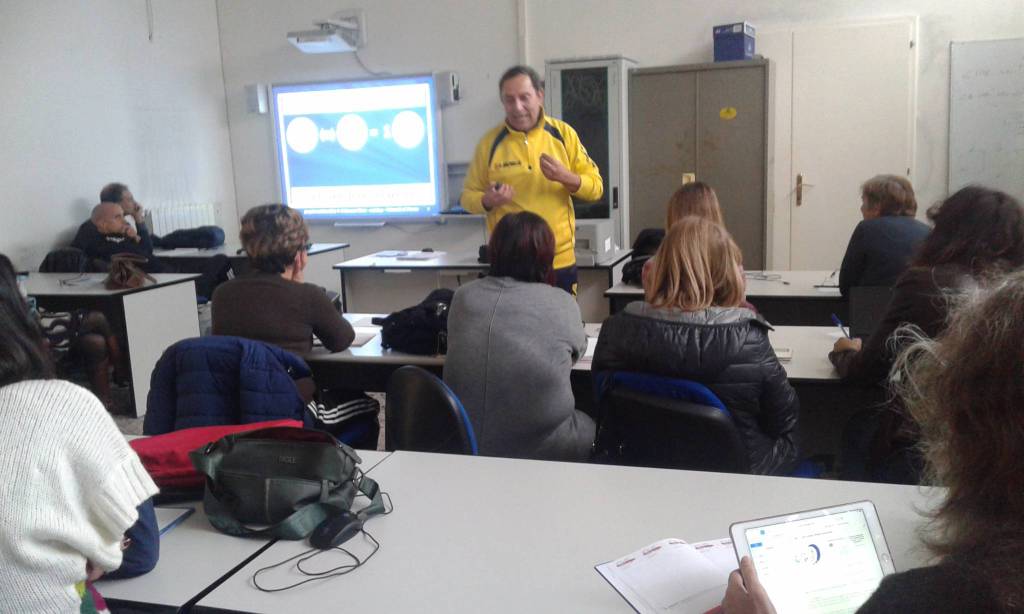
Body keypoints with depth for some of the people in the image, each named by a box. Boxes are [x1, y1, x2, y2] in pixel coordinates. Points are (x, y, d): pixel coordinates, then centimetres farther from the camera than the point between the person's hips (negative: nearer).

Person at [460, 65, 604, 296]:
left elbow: (595, 187, 0)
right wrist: (488, 201, -19)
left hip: (559, 261, 1)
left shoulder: (563, 134, -1)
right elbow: (469, 196, 3)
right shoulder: (490, 142, -3)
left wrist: (565, 177, -19)